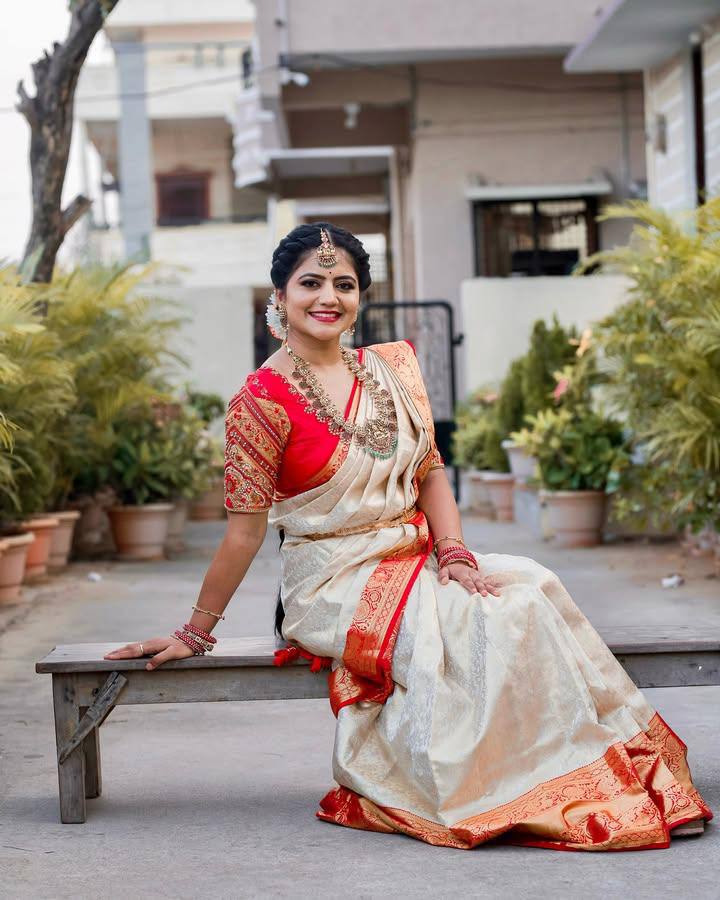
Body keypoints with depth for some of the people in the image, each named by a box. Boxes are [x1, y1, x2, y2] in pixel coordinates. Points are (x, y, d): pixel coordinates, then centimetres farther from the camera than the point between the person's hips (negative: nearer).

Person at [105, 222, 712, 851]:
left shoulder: (387, 369, 10)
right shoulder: (263, 400, -11)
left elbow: (430, 470, 11)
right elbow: (245, 531, -8)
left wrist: (454, 552, -6)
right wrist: (195, 634, -7)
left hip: (417, 564, 6)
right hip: (336, 584, -6)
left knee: (530, 586, -18)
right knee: (478, 621, -26)